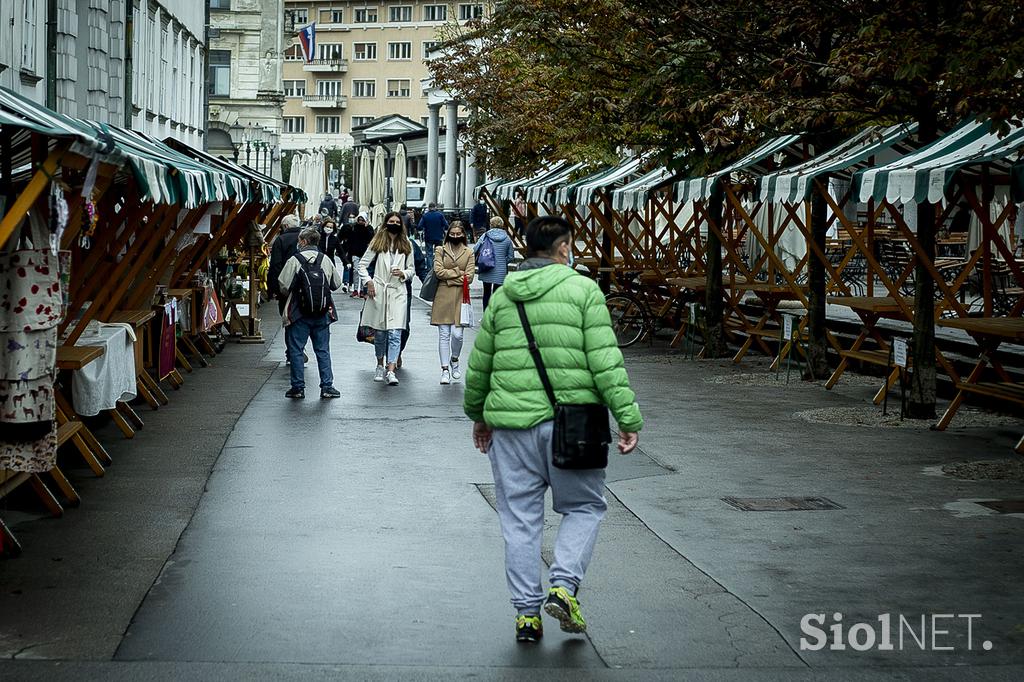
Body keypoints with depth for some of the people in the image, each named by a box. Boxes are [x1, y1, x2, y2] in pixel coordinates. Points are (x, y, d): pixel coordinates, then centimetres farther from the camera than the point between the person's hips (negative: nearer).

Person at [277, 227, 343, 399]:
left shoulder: (294, 260, -10)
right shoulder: (326, 260, -1)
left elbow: (283, 285, -8)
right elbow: (336, 284, 6)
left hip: (299, 314, -3)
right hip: (322, 314, 3)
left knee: (296, 350, 6)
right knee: (323, 350, 10)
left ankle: (298, 387, 6)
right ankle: (327, 386, 8)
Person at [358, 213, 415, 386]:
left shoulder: (406, 245, 10)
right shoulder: (378, 243, 5)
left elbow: (412, 269, 15)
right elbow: (363, 264, 7)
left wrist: (403, 274, -6)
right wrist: (368, 282, -5)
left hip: (398, 292, 0)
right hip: (378, 291, 0)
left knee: (395, 334, -10)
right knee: (380, 332, 8)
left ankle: (390, 371, -14)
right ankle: (380, 366, 27)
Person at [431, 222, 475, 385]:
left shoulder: (468, 252, 8)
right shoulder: (440, 250, 7)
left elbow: (469, 277, -2)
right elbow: (438, 271, -6)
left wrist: (449, 276, -6)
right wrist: (458, 273, -6)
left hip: (460, 298, 0)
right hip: (443, 298, 0)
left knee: (457, 334, -7)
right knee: (444, 334, 0)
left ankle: (454, 360, 21)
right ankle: (445, 369, 5)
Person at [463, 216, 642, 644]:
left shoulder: (502, 296, 10)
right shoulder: (583, 290, -2)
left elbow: (479, 364, 16)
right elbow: (606, 361, -9)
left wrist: (477, 415, 30)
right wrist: (628, 418, -7)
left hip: (511, 422, 3)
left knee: (520, 519, 10)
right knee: (584, 507, 14)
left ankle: (527, 611, 13)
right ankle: (564, 585, -2)